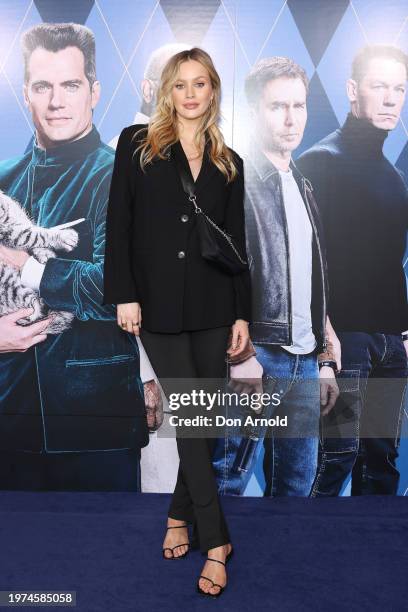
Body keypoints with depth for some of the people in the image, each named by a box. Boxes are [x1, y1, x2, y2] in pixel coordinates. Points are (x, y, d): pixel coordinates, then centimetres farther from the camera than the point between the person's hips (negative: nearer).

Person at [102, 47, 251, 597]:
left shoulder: (229, 162, 12)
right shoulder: (137, 143, 5)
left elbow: (236, 243, 10)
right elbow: (118, 223, -1)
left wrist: (242, 313, 5)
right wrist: (123, 294, -9)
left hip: (212, 306, 3)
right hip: (158, 305, -3)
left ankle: (179, 514, 30)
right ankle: (215, 541, 11)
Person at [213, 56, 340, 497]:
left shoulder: (301, 186, 18)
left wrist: (324, 359, 17)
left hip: (303, 362, 7)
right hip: (253, 357, -7)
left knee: (298, 484, 14)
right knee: (229, 482, -1)